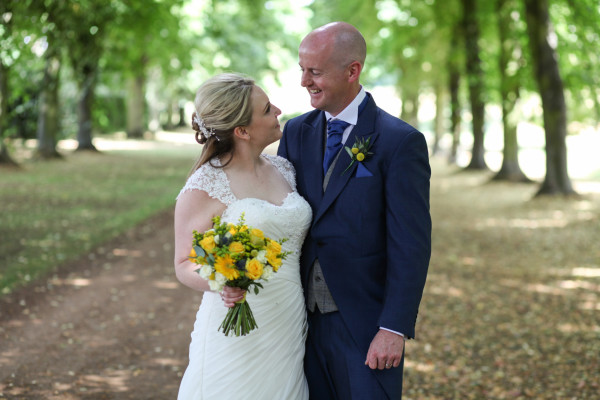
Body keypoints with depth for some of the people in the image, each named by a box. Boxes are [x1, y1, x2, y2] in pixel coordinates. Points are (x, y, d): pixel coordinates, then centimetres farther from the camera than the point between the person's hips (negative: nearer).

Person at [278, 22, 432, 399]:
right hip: (305, 320, 5)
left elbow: (411, 246, -13)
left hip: (365, 325, -5)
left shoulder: (401, 142, -11)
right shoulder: (296, 132, 6)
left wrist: (394, 329, -16)